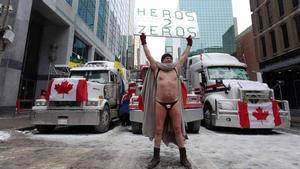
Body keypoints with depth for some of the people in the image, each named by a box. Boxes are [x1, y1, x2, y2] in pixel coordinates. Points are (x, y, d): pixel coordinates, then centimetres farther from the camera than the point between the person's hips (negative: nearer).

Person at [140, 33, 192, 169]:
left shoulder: (176, 68, 14)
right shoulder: (156, 69, 9)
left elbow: (184, 56, 24)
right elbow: (149, 56, 15)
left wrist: (189, 44, 32)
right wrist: (144, 43, 21)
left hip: (175, 103, 1)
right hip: (160, 103, -1)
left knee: (178, 129, 6)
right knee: (158, 130, 5)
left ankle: (183, 157, 18)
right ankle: (156, 157, 17)